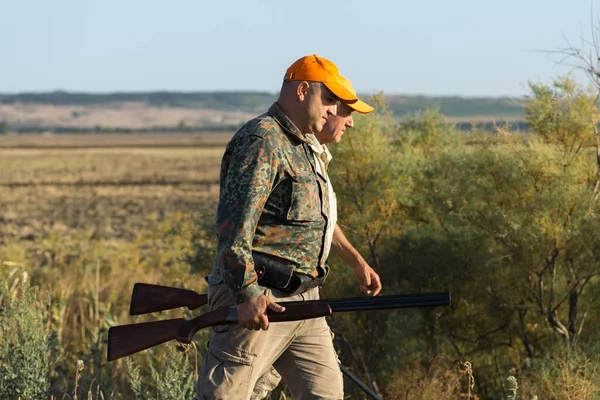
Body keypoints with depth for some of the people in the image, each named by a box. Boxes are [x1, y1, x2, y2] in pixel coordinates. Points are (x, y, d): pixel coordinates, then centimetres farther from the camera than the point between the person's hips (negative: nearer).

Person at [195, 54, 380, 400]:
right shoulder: (261, 141, -13)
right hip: (260, 301, -10)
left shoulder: (302, 146, 20)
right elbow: (234, 221, -21)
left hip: (302, 302, 10)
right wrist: (247, 293, -27)